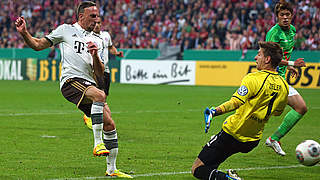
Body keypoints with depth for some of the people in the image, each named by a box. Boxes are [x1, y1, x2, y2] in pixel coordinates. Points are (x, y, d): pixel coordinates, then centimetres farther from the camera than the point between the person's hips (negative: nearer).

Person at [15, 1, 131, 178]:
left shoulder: (97, 41, 24)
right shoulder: (66, 30, 13)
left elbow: (100, 74, 18)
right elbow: (38, 44, 13)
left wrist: (95, 54, 0)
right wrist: (24, 33, -4)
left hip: (89, 83, 6)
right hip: (71, 81, -6)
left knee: (108, 124, -4)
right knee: (100, 95, -35)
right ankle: (98, 143, -35)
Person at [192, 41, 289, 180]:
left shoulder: (253, 79, -18)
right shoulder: (284, 86, 3)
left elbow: (236, 102, -30)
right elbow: (277, 112, 18)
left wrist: (215, 111, -38)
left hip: (233, 134, -8)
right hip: (253, 141, 8)